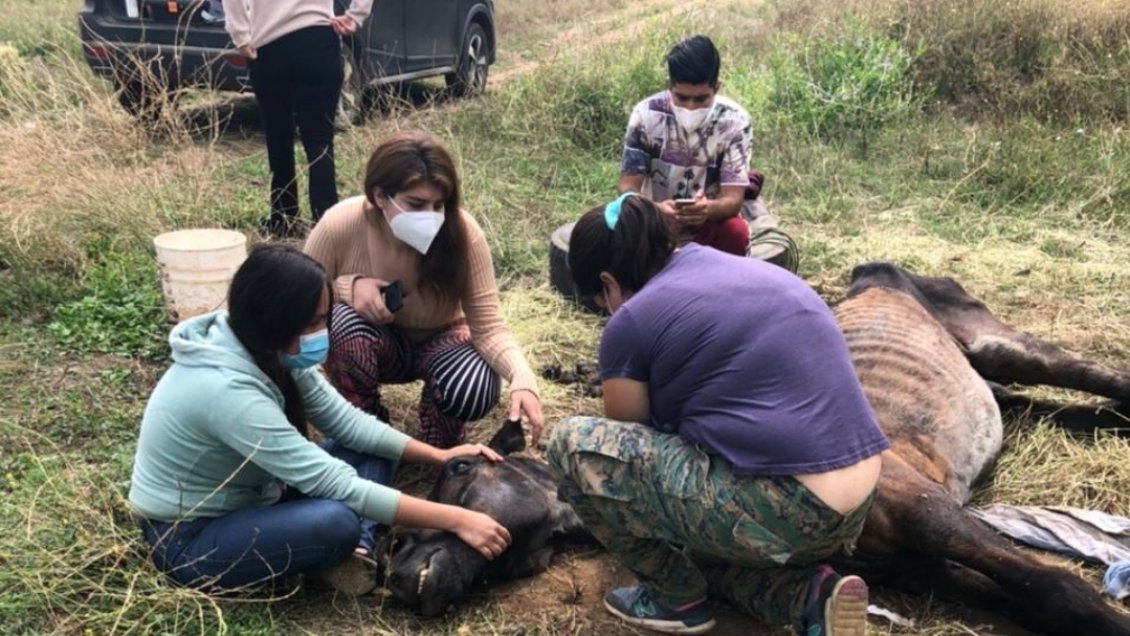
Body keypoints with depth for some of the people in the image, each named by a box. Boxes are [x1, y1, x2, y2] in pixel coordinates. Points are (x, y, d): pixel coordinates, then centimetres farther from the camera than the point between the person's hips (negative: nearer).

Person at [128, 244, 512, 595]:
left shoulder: (267, 352, -8)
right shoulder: (226, 389, -34)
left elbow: (344, 421, -1)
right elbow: (335, 486, -34)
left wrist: (438, 456, -8)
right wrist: (455, 520, -32)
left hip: (248, 499, 9)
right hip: (189, 539, -9)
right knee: (337, 520, -35)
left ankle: (357, 551, -16)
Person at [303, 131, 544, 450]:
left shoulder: (462, 233, -29)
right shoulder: (340, 226, -28)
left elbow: (488, 327, -25)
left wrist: (522, 379, -45)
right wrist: (347, 287, -34)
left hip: (439, 340, 0)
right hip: (375, 345, 1)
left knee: (476, 389, -33)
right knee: (343, 321, -35)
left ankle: (440, 447, 5)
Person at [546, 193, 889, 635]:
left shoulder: (632, 321, -4)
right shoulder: (753, 272, 17)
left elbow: (623, 444, 13)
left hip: (776, 512, -8)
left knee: (574, 445, 0)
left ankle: (676, 597, 12)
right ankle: (808, 594, 10)